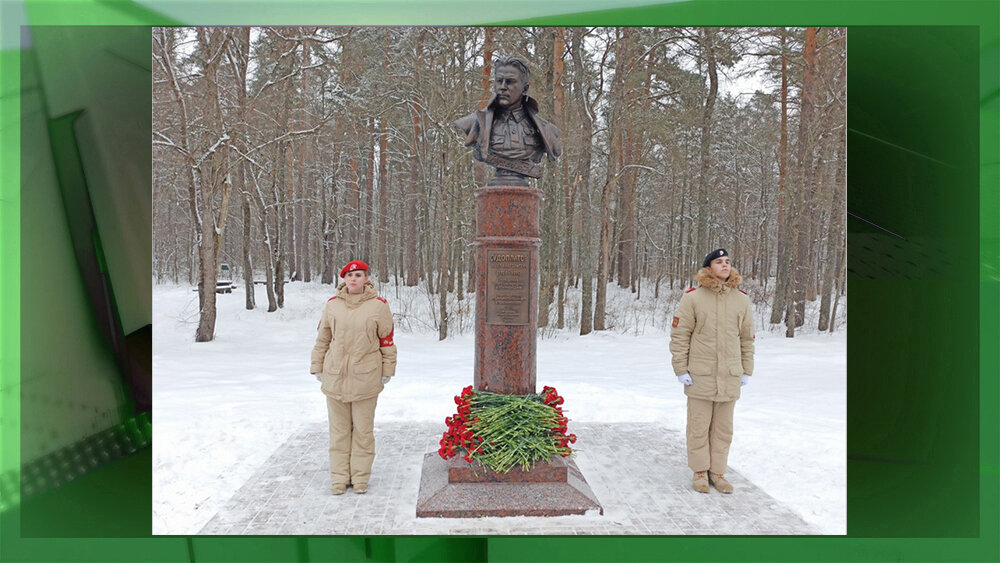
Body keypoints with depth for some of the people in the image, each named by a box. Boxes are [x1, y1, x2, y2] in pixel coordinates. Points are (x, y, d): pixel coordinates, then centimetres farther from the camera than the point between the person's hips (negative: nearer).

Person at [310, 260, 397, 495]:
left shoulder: (378, 305, -2)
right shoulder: (333, 304, 4)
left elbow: (387, 340, 3)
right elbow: (322, 339, 11)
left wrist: (387, 370, 3)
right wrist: (317, 367, 11)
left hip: (365, 378, -2)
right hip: (335, 377, 2)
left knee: (363, 429, 7)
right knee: (339, 429, 9)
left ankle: (360, 477, 19)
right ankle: (339, 477, 21)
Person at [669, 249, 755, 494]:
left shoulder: (741, 299, 6)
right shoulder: (692, 298, -5)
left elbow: (747, 338, 13)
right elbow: (679, 335, -4)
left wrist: (747, 370, 11)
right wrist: (681, 370, -7)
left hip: (730, 377, 3)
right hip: (700, 376, -3)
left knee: (723, 428, 12)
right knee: (699, 426, 7)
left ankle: (717, 472, 26)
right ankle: (700, 471, 22)